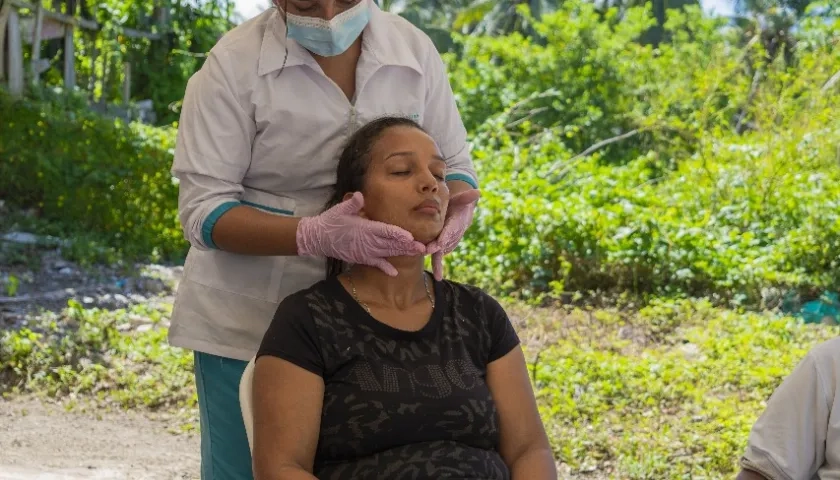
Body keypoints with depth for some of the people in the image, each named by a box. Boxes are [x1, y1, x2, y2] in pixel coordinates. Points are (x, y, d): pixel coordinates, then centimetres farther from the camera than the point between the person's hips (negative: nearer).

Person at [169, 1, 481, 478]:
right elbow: (202, 209, -15)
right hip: (249, 321, -3)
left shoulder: (413, 50, -1)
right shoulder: (234, 63, -13)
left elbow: (454, 165, 8)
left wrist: (456, 208, -17)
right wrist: (314, 235, -32)